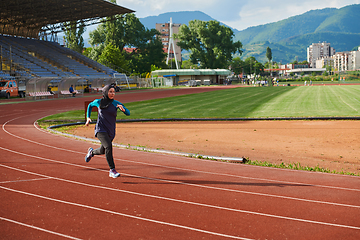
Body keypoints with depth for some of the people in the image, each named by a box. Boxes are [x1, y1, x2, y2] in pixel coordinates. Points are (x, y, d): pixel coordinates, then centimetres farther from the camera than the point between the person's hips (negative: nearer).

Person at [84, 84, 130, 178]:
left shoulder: (116, 103, -3)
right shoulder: (98, 102, -3)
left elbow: (128, 113, -9)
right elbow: (90, 105, 19)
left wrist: (123, 109, -30)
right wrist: (88, 117, 11)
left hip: (111, 131, 3)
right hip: (101, 129, -3)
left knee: (102, 151, 19)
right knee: (108, 146, -26)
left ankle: (92, 152, 55)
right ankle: (112, 170, -20)